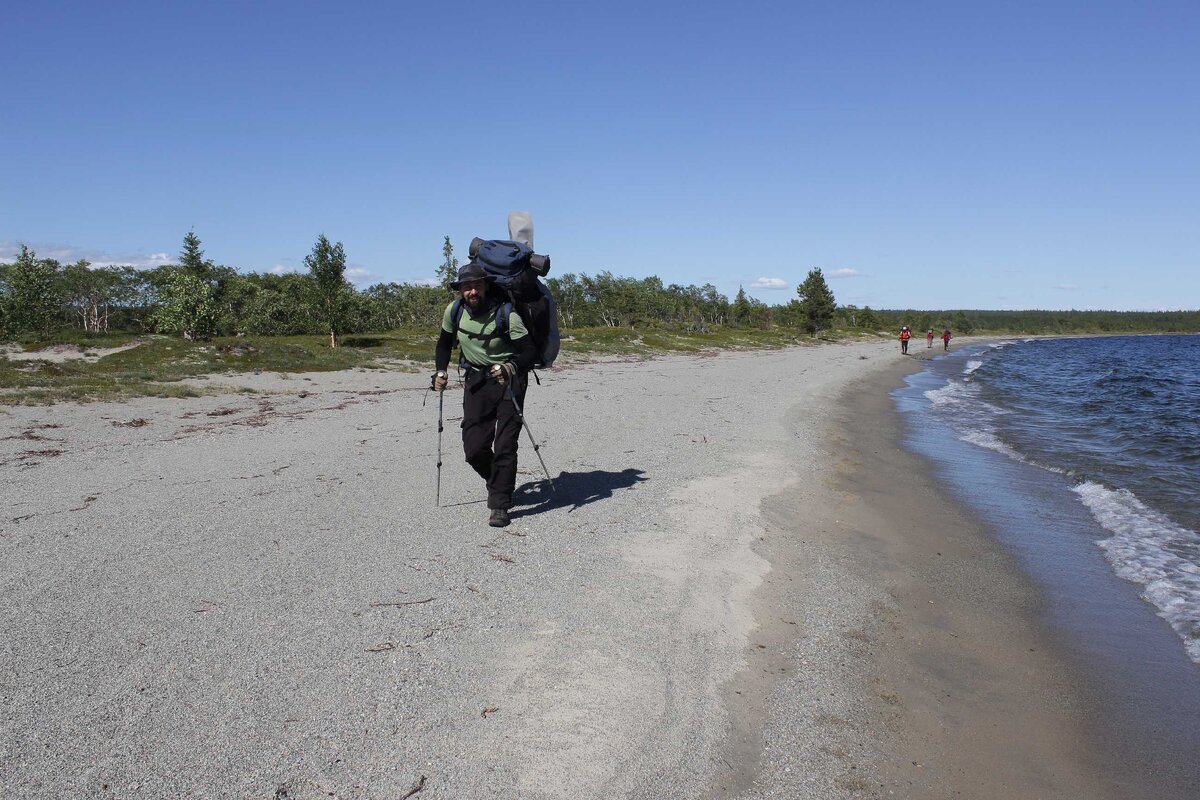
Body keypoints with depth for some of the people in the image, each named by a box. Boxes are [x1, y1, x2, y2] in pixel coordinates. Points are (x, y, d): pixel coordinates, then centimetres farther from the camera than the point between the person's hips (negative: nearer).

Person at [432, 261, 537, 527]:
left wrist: (511, 367, -39)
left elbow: (530, 351, -21)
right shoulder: (454, 311, -5)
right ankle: (498, 482, 32)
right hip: (476, 380, 4)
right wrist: (440, 371, 3)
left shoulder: (506, 314, -19)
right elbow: (444, 344, 14)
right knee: (474, 447, 2)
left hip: (508, 380, -4)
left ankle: (499, 505, 3)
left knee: (505, 445, -9)